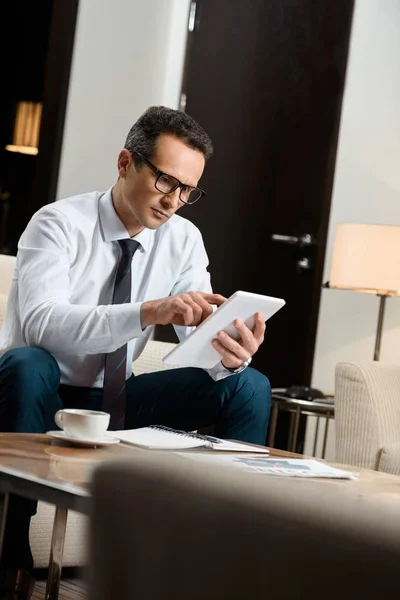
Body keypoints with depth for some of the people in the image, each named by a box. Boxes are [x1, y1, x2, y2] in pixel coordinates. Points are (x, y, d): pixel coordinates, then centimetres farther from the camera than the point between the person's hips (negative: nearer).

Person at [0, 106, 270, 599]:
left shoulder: (183, 240, -2)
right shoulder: (60, 223, -17)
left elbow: (201, 337, -9)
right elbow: (43, 323, -34)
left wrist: (229, 354, -35)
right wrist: (148, 312, -47)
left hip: (115, 401, 5)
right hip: (41, 394, -4)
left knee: (248, 386, -12)